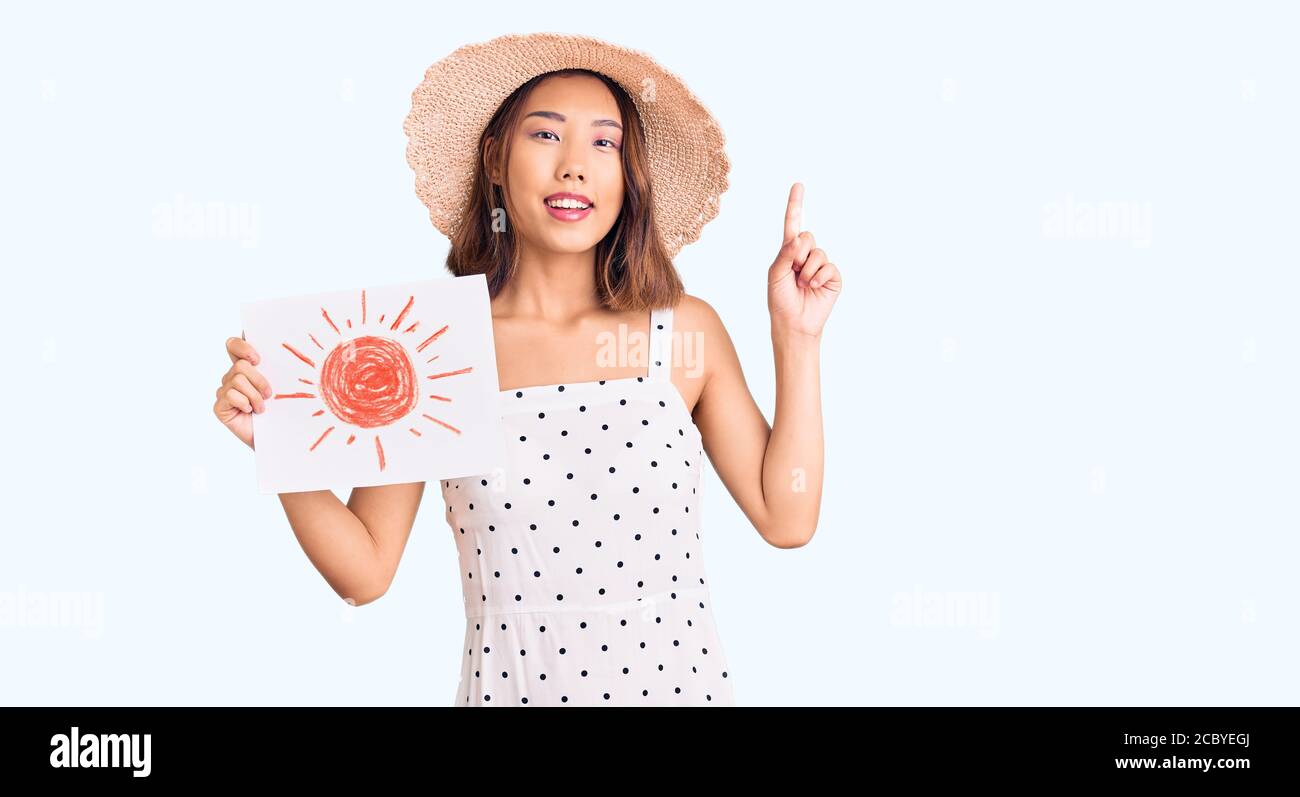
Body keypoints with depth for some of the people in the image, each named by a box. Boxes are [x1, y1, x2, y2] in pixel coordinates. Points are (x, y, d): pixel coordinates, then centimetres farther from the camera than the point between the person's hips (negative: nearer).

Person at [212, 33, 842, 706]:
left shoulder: (686, 329, -5)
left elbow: (785, 518, -4)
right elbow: (365, 571, -6)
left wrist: (797, 339, -7)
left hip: (678, 682, 1)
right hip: (510, 687, -1)